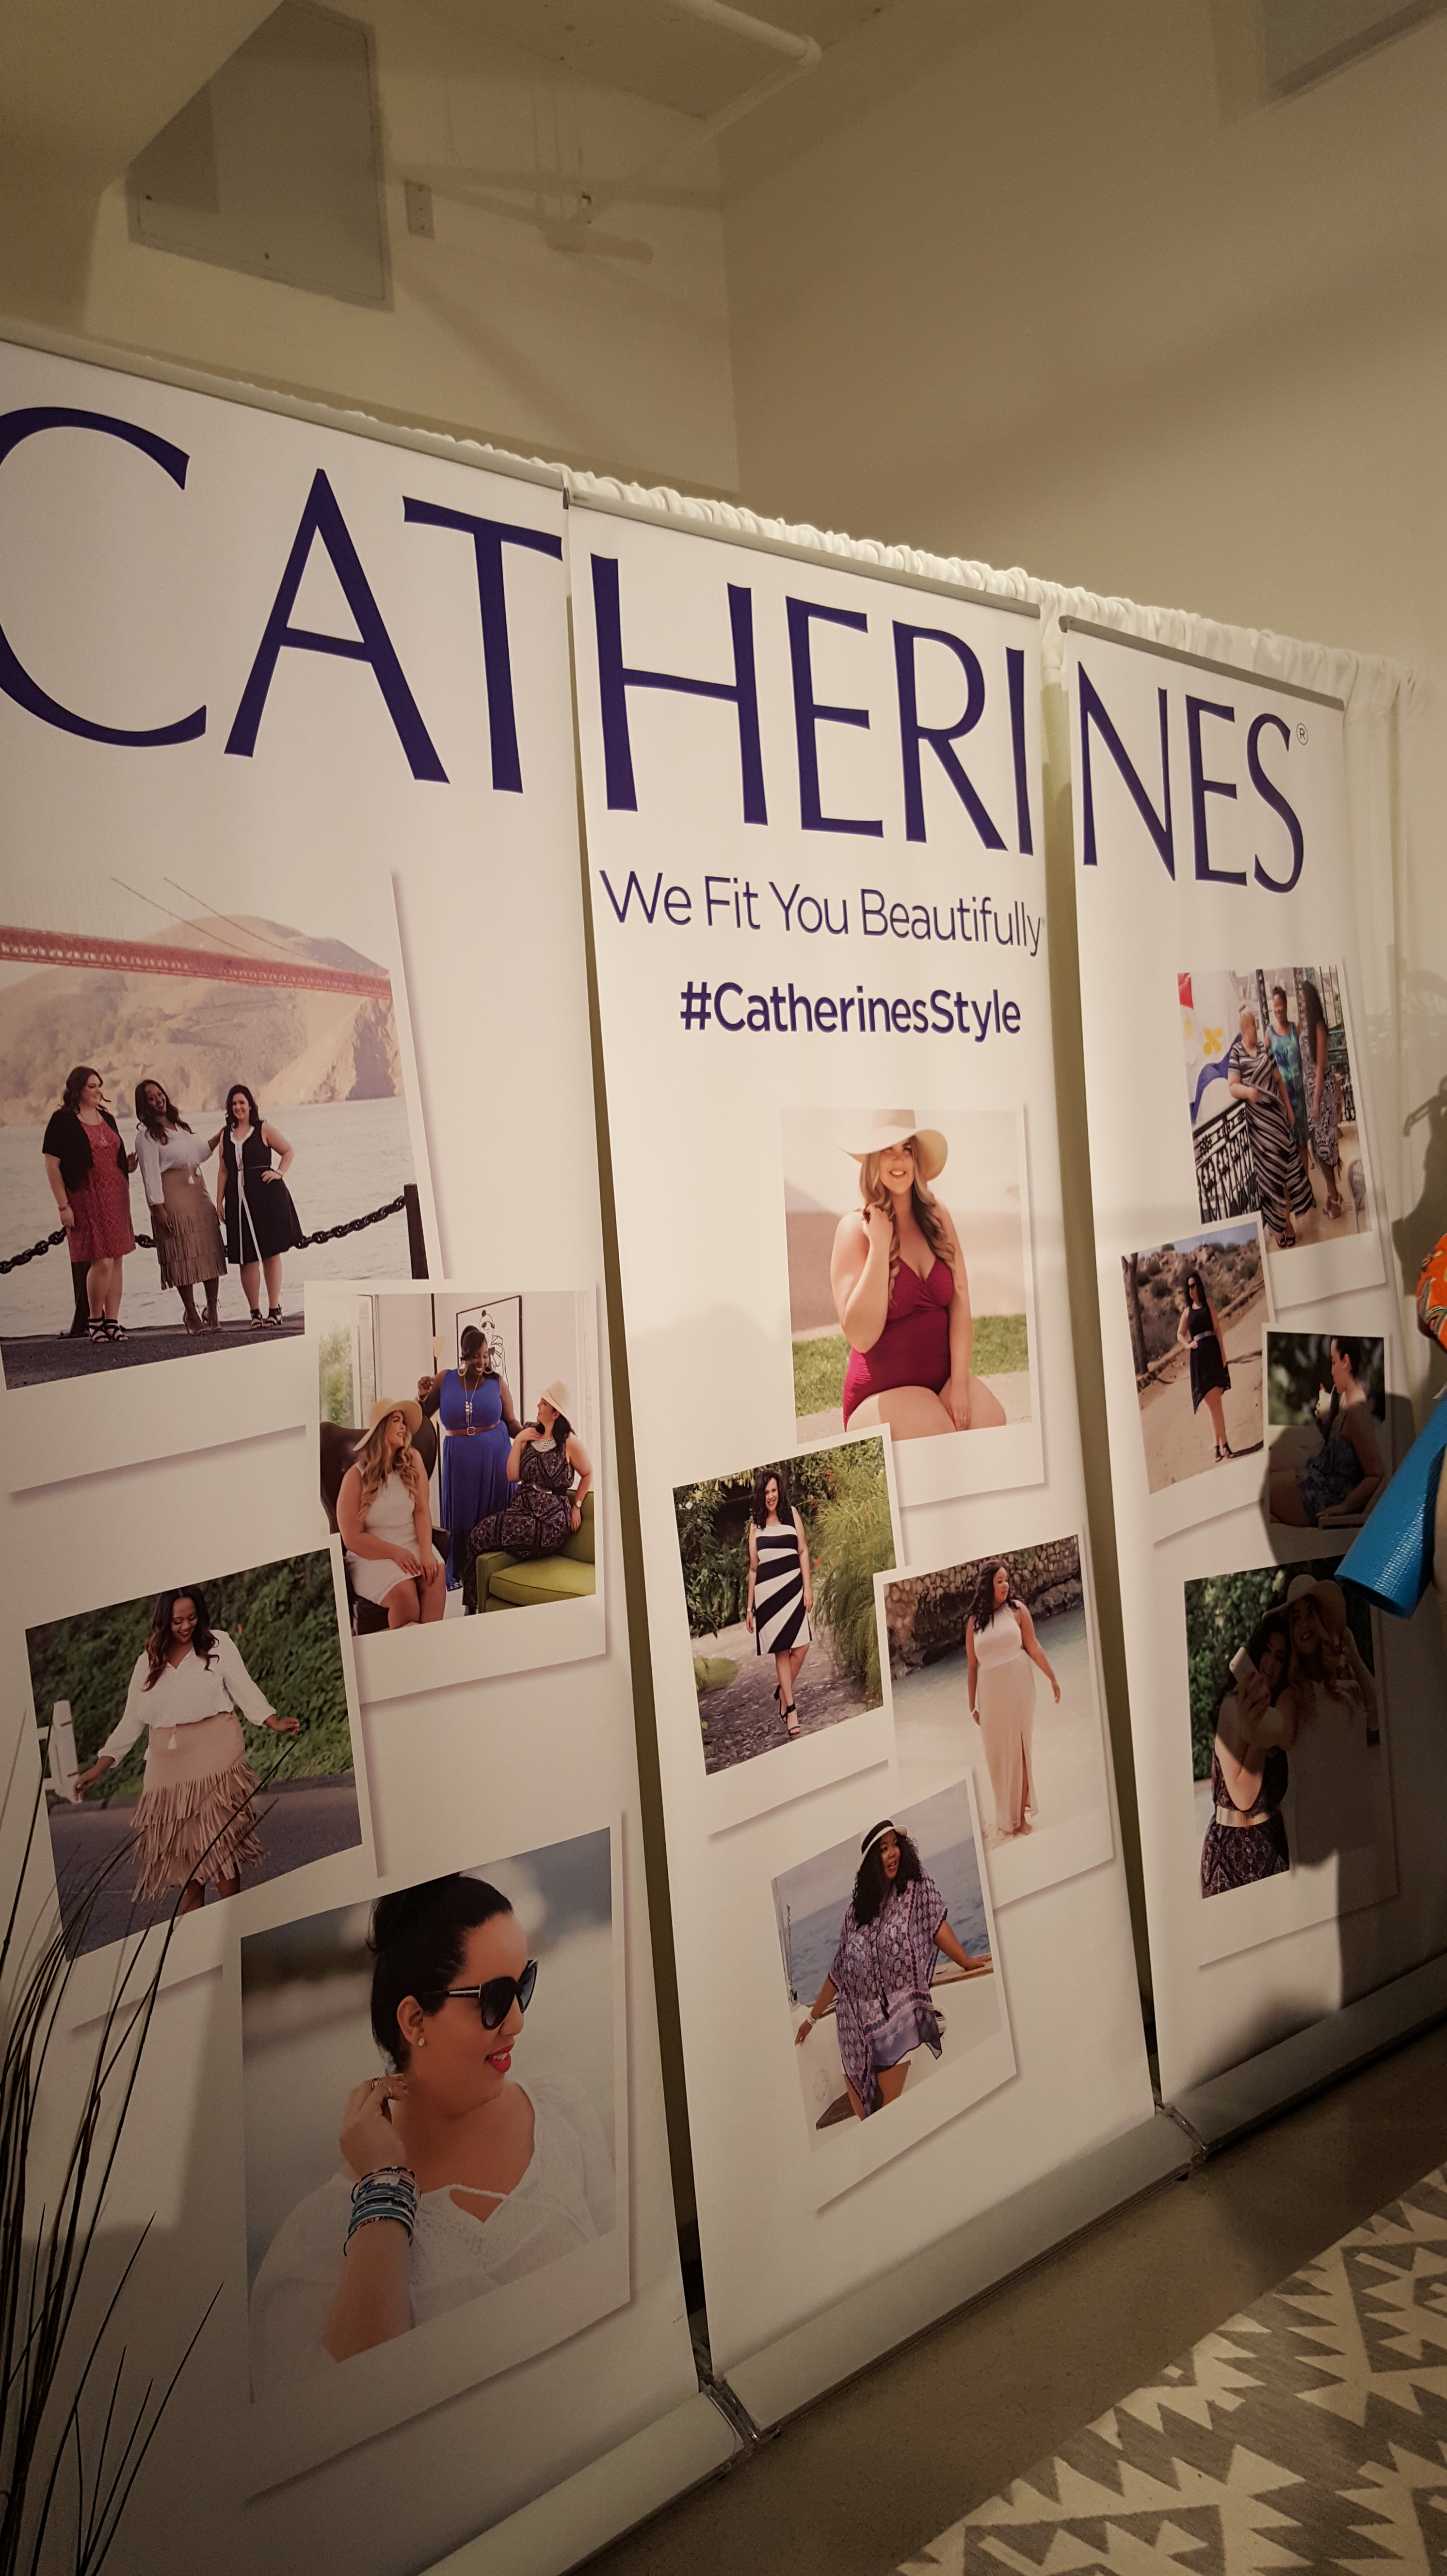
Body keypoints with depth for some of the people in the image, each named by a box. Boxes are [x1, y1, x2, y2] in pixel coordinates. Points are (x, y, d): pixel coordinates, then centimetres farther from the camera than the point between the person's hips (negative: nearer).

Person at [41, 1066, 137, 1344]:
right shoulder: (62, 1121, -5)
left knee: (116, 1261, 4)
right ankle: (94, 1319, 7)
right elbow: (52, 1165, -8)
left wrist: (129, 1165, 8)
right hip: (86, 1199, -7)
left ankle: (112, 1321, 11)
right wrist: (63, 1205, -13)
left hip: (115, 1197, 7)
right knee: (102, 1262, -12)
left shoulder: (107, 1119, 15)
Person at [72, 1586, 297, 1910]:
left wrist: (274, 1722, -20)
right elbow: (132, 1720, 13)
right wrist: (99, 1768, 8)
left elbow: (244, 1688, -4)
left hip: (215, 1759, -3)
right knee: (183, 1850, 1)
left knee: (220, 1845, -9)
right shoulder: (148, 1662, 11)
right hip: (169, 1767, 3)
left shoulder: (217, 1645, 3)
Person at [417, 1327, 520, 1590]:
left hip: (495, 1458, -1)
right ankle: (458, 1574, 20)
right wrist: (422, 1396, -11)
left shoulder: (497, 1382, 0)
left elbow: (512, 1423, 2)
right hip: (459, 1459, 1)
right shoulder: (445, 1379, 2)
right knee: (460, 1516, 6)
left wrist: (525, 1432, -19)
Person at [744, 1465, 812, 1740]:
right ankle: (790, 1709, 8)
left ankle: (784, 1692, 17)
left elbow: (803, 1552, 4)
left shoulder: (791, 1513, 6)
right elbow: (753, 1569, 12)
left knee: (801, 1646, -7)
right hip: (767, 1592, 0)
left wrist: (808, 1588, -4)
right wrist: (750, 1607, 11)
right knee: (781, 1651, 2)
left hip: (793, 1587, 0)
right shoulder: (756, 1524, 9)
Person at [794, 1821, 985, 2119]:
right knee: (860, 2114, 4)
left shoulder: (915, 1885, 1)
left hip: (896, 2019, -3)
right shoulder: (856, 1910, 8)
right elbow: (838, 1971, 15)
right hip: (857, 2023, 3)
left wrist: (967, 1963, -28)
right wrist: (812, 2018, 19)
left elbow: (936, 1925, -11)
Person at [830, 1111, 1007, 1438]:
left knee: (990, 1416, -26)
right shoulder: (855, 1227, -7)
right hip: (881, 1394, -3)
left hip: (944, 1382, 4)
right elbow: (861, 1337, -15)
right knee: (935, 1428, -32)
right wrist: (880, 1245, -17)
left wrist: (959, 1382, -13)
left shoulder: (937, 1217, 7)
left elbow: (960, 1300, 0)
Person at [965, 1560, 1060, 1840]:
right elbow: (973, 1665, 6)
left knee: (1019, 1751, 4)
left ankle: (1021, 1815, 14)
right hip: (990, 1696, 2)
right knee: (997, 1755, 7)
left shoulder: (1017, 1609, -1)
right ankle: (1006, 1820, 19)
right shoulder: (974, 1622, 4)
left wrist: (1052, 1679, -6)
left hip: (1018, 1691, -2)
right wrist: (972, 1705, 7)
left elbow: (1033, 1647, -2)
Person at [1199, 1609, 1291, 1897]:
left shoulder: (1272, 1711, 6)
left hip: (1272, 1839, 8)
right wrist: (1258, 1734, -28)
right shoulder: (1233, 1706, -19)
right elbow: (1242, 1797, -23)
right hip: (1235, 1846, -8)